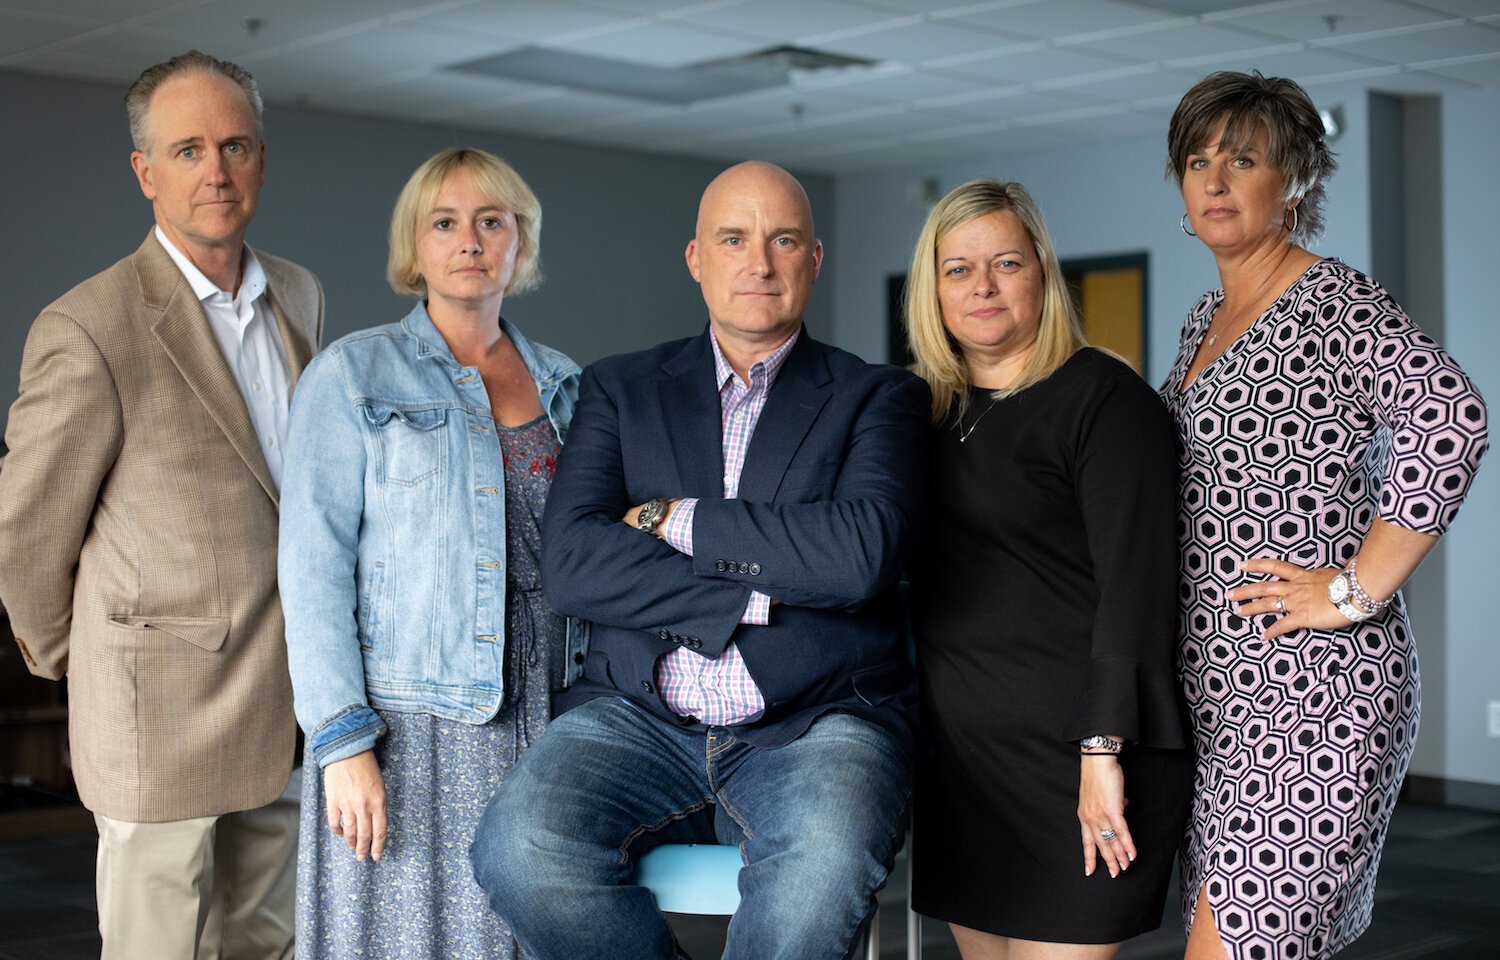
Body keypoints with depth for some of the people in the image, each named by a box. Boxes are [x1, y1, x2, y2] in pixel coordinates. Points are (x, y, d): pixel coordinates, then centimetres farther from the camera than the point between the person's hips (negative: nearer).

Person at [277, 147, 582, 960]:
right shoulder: (351, 375, 0)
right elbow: (313, 567, -5)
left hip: (544, 718, 4)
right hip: (409, 724, -3)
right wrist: (343, 741, -13)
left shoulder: (563, 383, 13)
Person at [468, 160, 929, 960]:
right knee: (518, 849, -28)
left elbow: (863, 553, -12)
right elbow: (569, 563, -3)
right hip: (640, 717, 2)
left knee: (824, 862, -36)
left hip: (814, 725, -2)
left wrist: (672, 519, -5)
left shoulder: (879, 397, 9)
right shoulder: (619, 390, 14)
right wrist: (759, 589, -11)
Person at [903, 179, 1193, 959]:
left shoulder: (1104, 399, -7)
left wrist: (1103, 749, -20)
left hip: (1072, 755, -6)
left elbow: (1136, 584, -14)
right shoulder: (926, 411, 12)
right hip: (958, 750, 6)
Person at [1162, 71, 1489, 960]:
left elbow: (1452, 418, -23)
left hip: (1313, 685, -8)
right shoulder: (1205, 321, 17)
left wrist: (1358, 591, -22)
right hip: (1220, 686, 9)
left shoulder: (1333, 303, -9)